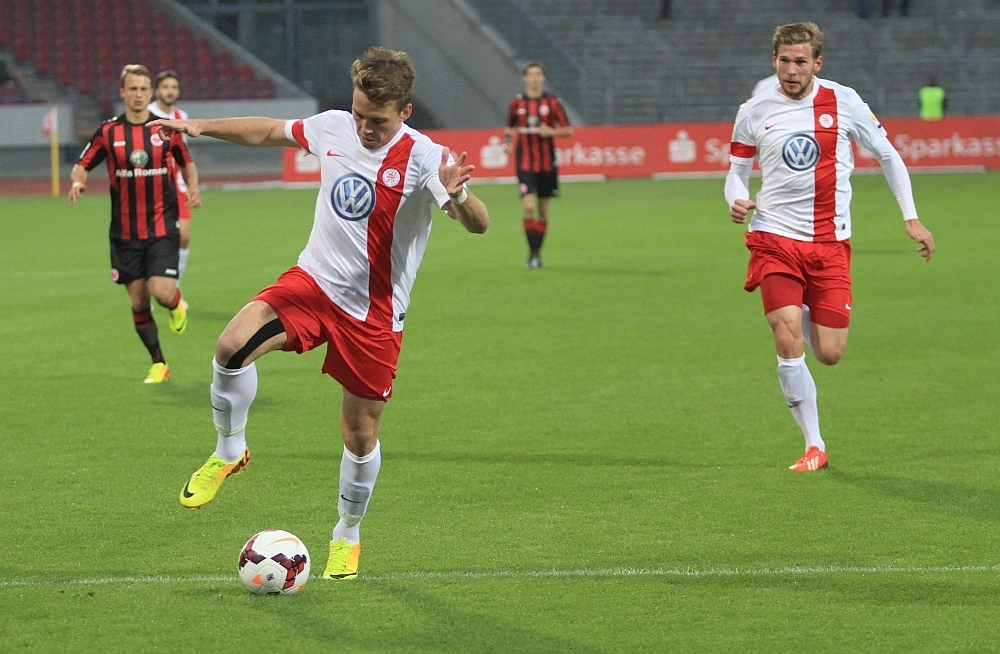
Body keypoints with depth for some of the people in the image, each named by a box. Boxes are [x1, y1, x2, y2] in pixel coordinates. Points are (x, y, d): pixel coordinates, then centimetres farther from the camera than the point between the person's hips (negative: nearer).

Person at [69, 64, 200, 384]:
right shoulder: (108, 132, -1)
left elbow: (187, 164, 14)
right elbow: (82, 166, 4)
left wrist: (193, 188, -6)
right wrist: (77, 182, -19)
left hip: (162, 227, -1)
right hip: (125, 233, 1)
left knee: (161, 292, -17)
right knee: (138, 301, 3)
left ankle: (176, 304, 21)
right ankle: (158, 363, 19)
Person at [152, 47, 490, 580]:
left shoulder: (423, 158, -18)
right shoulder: (333, 128, -4)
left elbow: (479, 224, -27)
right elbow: (270, 132, 16)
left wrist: (458, 197, -49)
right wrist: (199, 127, 15)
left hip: (373, 314, -3)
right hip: (313, 282, 3)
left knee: (360, 433, 5)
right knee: (233, 344, -23)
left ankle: (347, 537, 31)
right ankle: (229, 452, 2)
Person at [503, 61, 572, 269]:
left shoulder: (552, 102, -1)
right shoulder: (517, 103, 3)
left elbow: (568, 130, 1)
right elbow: (510, 127, 18)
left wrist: (551, 132, -17)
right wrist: (507, 140, -3)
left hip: (547, 164, 1)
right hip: (525, 163, -1)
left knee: (543, 211, 8)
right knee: (528, 207, -15)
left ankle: (537, 253, 21)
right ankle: (532, 254, -11)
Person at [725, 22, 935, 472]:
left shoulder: (844, 103, -2)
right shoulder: (754, 112, -1)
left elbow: (887, 155, 9)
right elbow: (737, 171, 11)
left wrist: (911, 218, 5)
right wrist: (737, 200, -12)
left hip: (829, 242, 1)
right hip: (774, 238, -1)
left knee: (829, 353, -2)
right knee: (788, 343, -16)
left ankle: (804, 312, 36)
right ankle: (814, 446, -1)